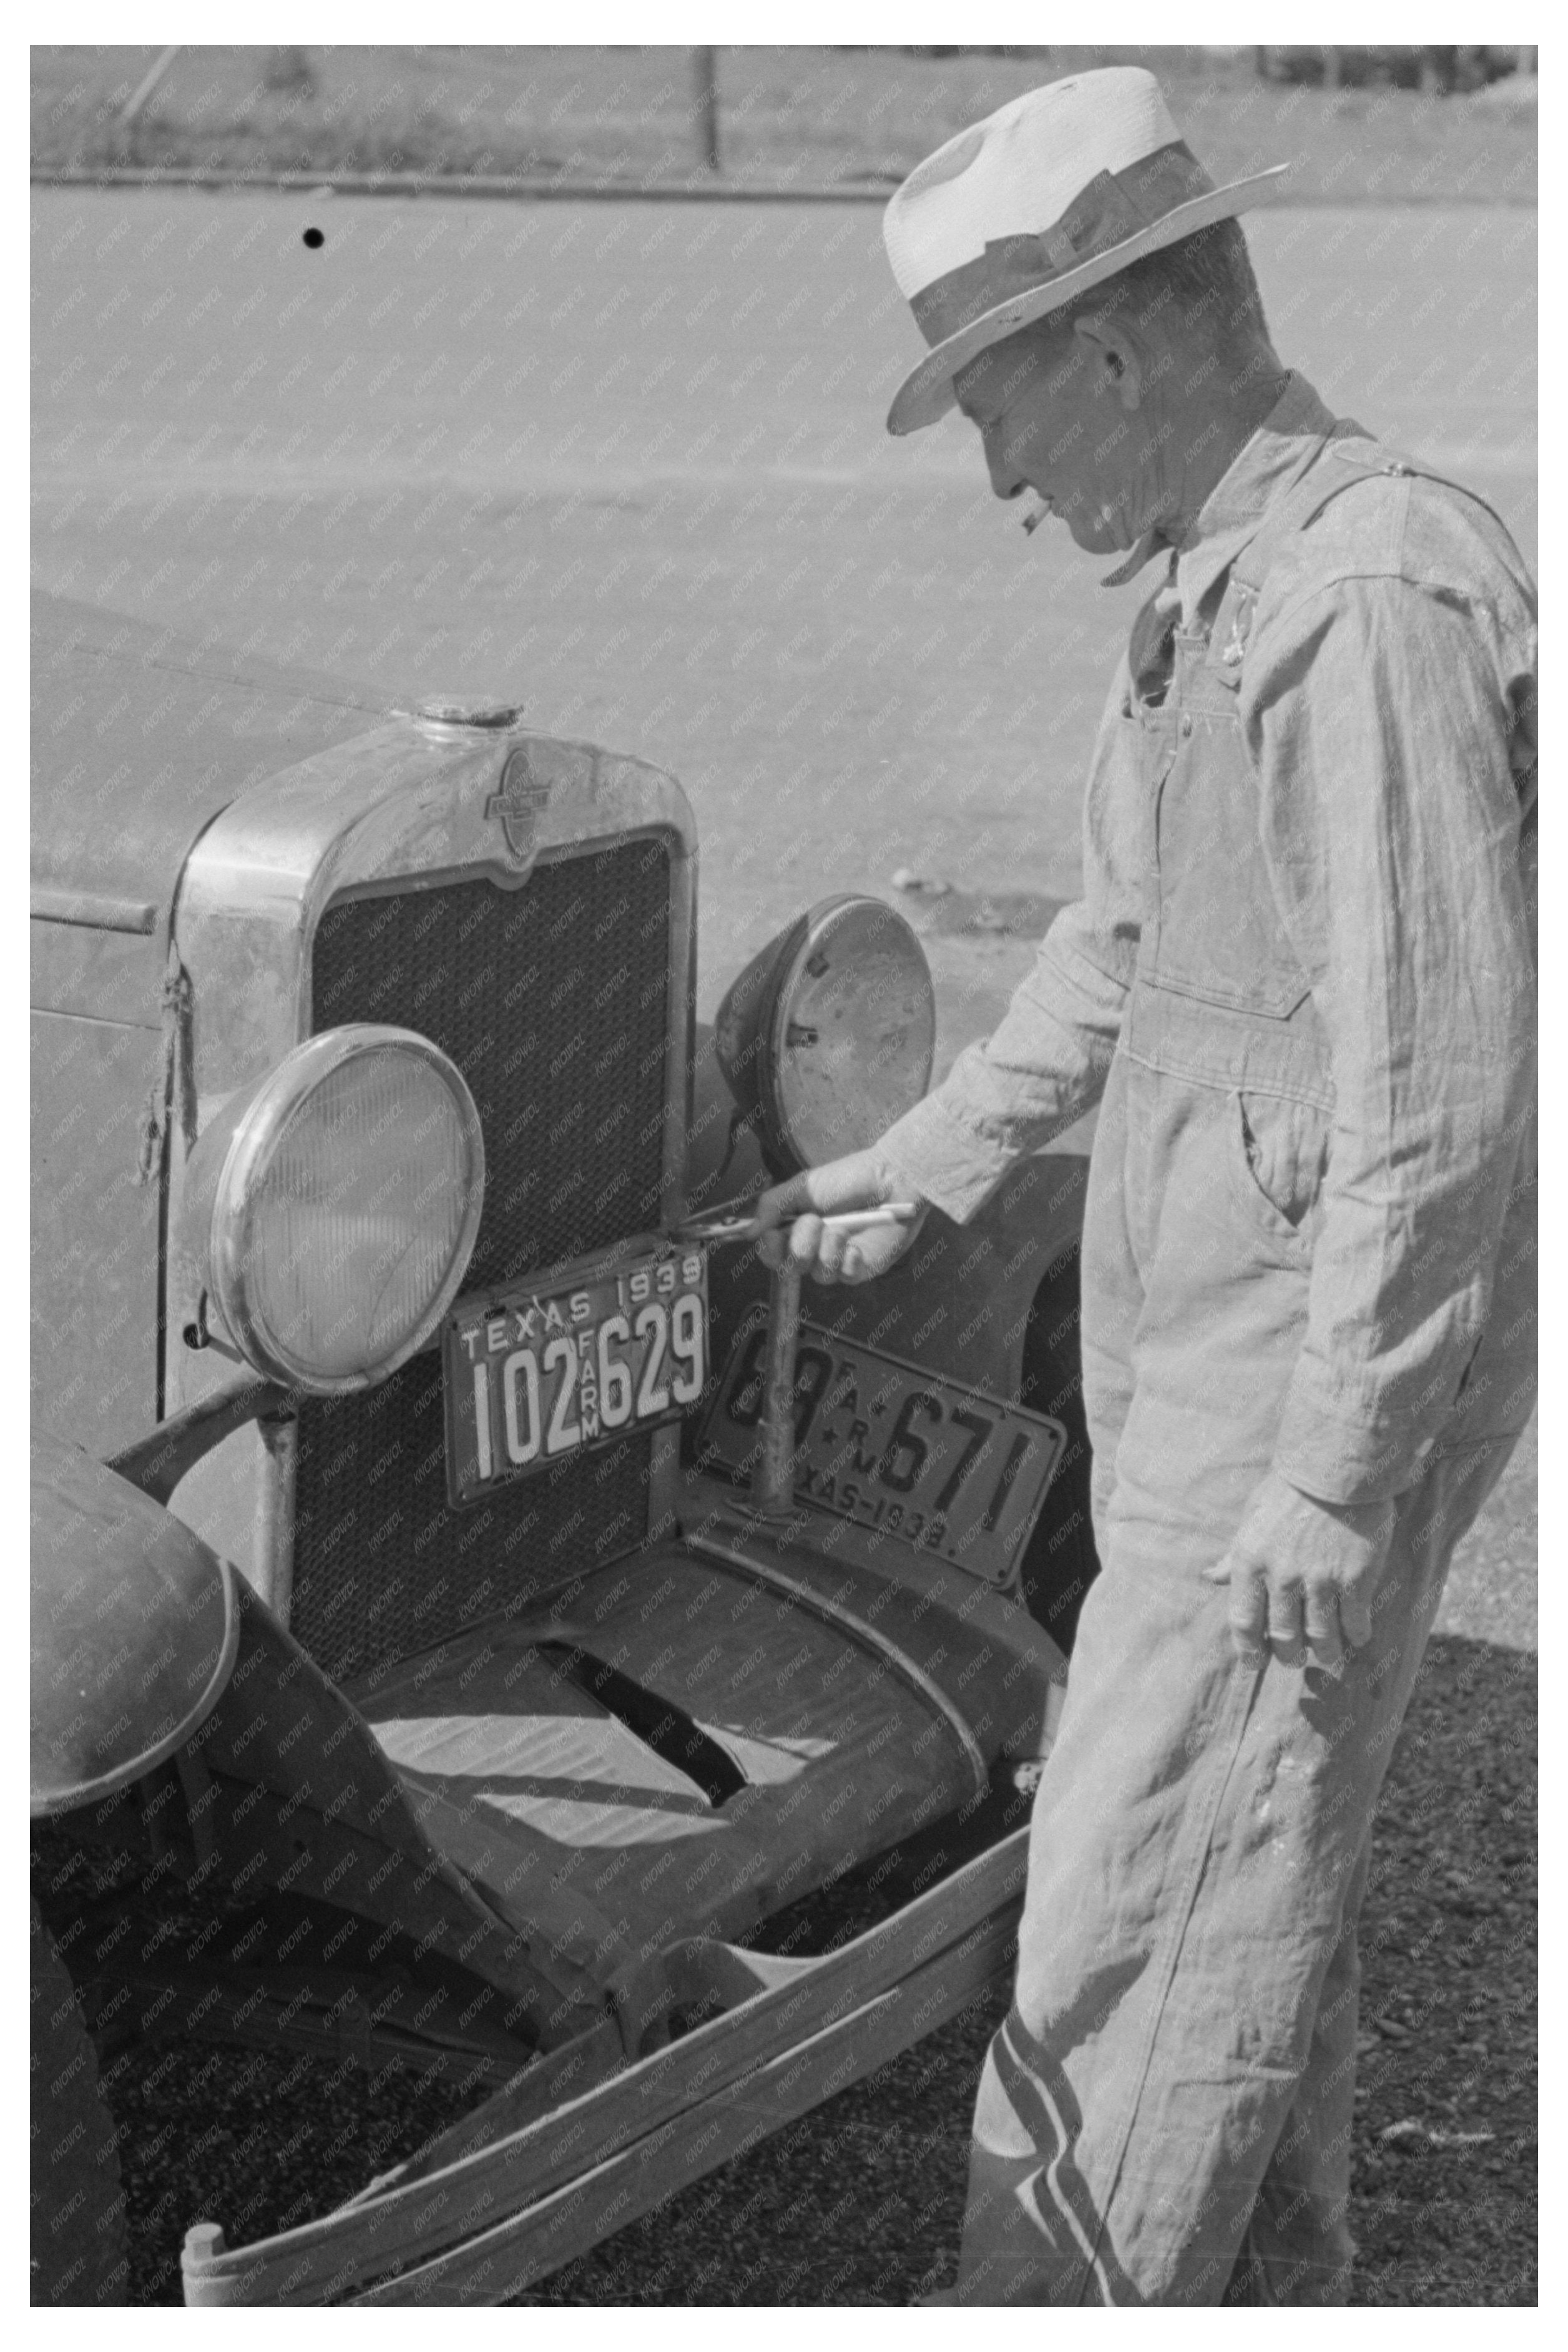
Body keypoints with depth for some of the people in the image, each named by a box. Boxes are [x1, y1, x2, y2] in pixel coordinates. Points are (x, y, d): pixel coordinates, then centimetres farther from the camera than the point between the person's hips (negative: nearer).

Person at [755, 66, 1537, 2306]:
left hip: (1309, 1404, -10)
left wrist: (1332, 1478, -22)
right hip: (1205, 1364, 10)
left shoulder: (1373, 606, -24)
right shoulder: (1221, 588, 8)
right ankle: (1269, 2292, 36)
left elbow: (1437, 1091, -25)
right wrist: (926, 1160, 27)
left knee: (1144, 1903, 1)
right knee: (1259, 1860, 20)